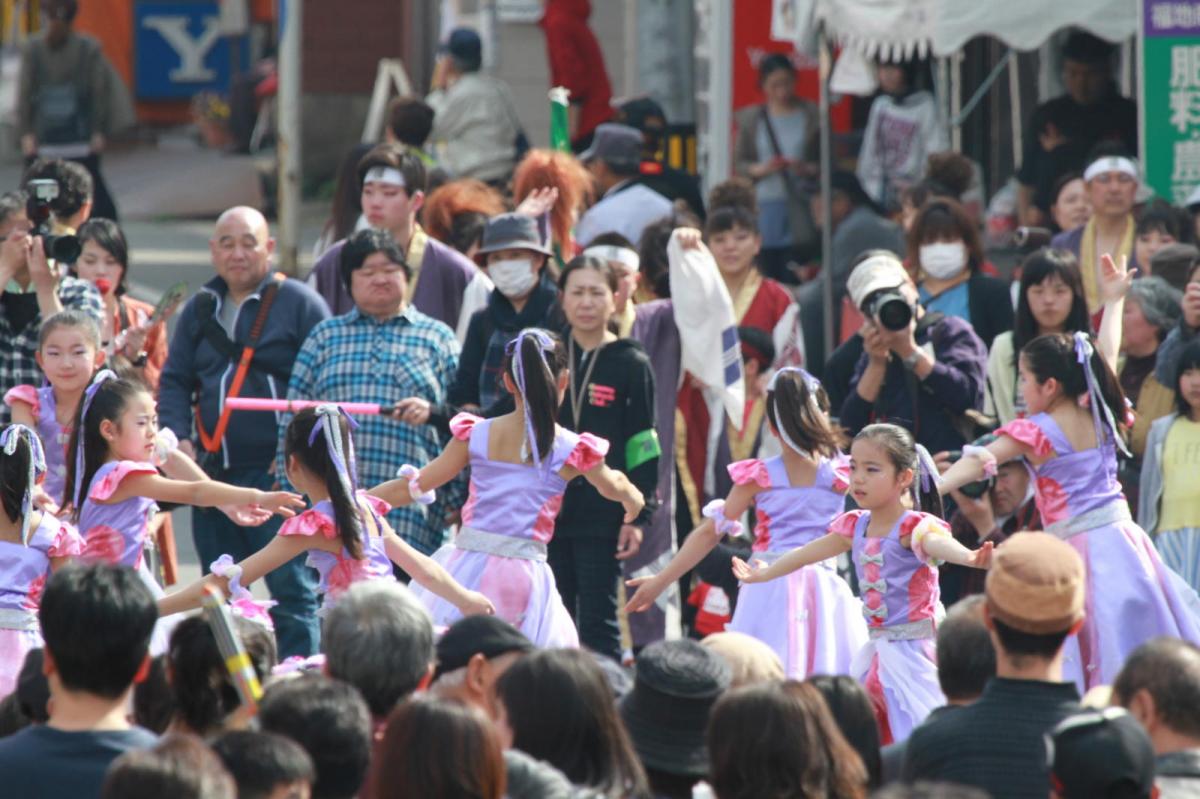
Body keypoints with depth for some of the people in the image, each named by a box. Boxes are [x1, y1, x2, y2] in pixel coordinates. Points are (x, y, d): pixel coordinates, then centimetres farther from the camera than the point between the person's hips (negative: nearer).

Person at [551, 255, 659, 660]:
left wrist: (638, 516, -9)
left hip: (603, 516, -4)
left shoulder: (631, 365, -1)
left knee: (598, 623, -4)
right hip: (547, 511, 4)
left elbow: (644, 448, -3)